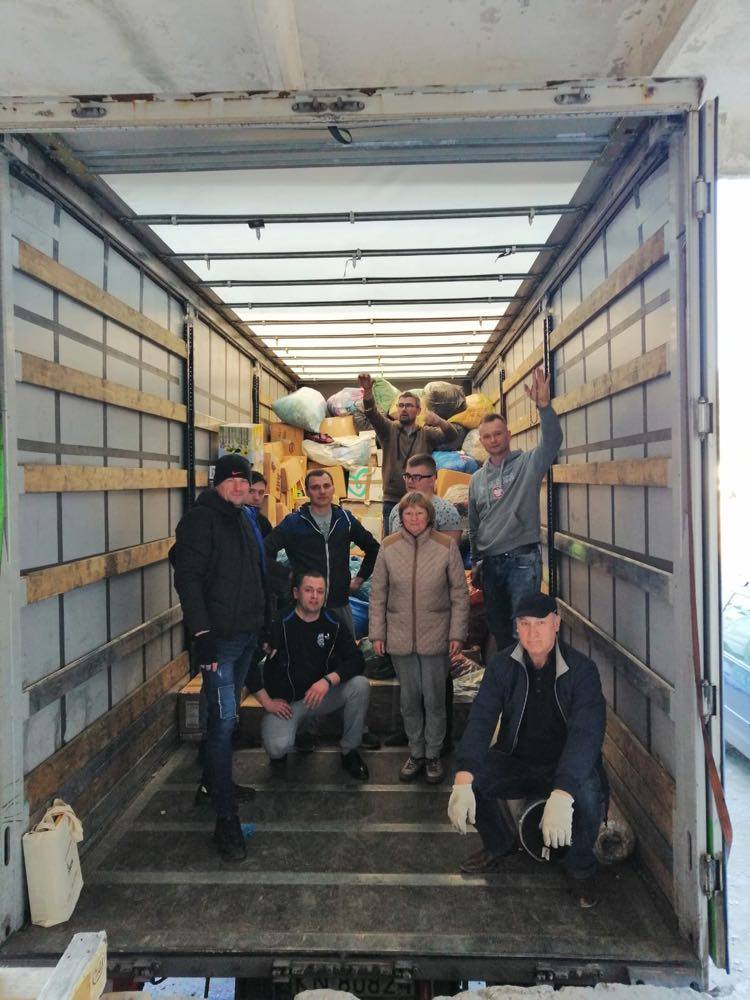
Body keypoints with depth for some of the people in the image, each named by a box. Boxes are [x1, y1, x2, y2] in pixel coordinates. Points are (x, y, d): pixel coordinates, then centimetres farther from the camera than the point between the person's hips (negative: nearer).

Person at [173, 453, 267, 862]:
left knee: (225, 714, 19)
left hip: (246, 634, 8)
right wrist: (202, 634, -23)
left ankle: (215, 781, 37)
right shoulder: (201, 519, -11)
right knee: (223, 718, -9)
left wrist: (265, 625, 20)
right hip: (219, 636, -8)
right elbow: (187, 578, -18)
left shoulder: (242, 519, 15)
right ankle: (226, 821, -4)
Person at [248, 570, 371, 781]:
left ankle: (349, 751, -1)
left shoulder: (334, 625, -3)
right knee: (278, 747, -30)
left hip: (321, 696, 3)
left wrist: (328, 680, -24)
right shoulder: (279, 625, -14)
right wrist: (267, 702, -11)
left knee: (360, 685, -21)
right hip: (284, 701, -3)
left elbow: (356, 660, -8)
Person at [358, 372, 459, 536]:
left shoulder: (427, 433, 5)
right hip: (392, 501, 0)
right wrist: (367, 392, -33)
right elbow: (372, 414, -12)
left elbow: (452, 436, -10)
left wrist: (439, 421, -32)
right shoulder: (389, 429, 5)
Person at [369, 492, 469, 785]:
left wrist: (457, 633, -4)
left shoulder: (447, 547, -6)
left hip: (436, 637, -1)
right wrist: (377, 633, 1)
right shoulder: (388, 547, -2)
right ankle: (416, 753, 30)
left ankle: (433, 755, 26)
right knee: (409, 699, 12)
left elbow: (460, 594, -1)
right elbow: (377, 594, 3)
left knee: (434, 699, 8)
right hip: (400, 637, 2)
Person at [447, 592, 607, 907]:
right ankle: (499, 844, 11)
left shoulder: (581, 669, -16)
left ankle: (581, 867, 0)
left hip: (565, 767, -2)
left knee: (589, 792, -34)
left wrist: (561, 794, -44)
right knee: (469, 777, -22)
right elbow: (481, 719, -17)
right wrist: (463, 779, -34)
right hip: (516, 762, 3)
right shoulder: (502, 665, -7)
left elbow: (586, 733, -28)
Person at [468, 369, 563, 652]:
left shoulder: (528, 464, -2)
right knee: (497, 626, 15)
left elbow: (552, 440, -22)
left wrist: (544, 406, -37)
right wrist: (475, 563, 19)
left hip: (522, 560, -5)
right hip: (490, 562, 6)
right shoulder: (477, 479, 12)